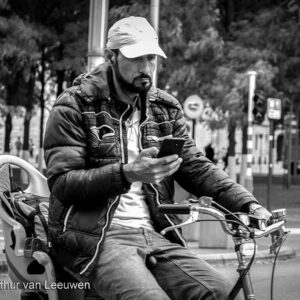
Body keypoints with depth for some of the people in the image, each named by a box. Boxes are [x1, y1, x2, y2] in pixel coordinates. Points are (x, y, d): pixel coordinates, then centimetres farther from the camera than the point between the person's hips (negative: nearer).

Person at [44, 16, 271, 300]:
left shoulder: (166, 108, 15)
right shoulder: (74, 106, -1)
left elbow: (196, 167, 11)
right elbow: (61, 183, -10)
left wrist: (248, 203, -6)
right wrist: (126, 174, -26)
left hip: (155, 234, 5)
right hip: (95, 236, -5)